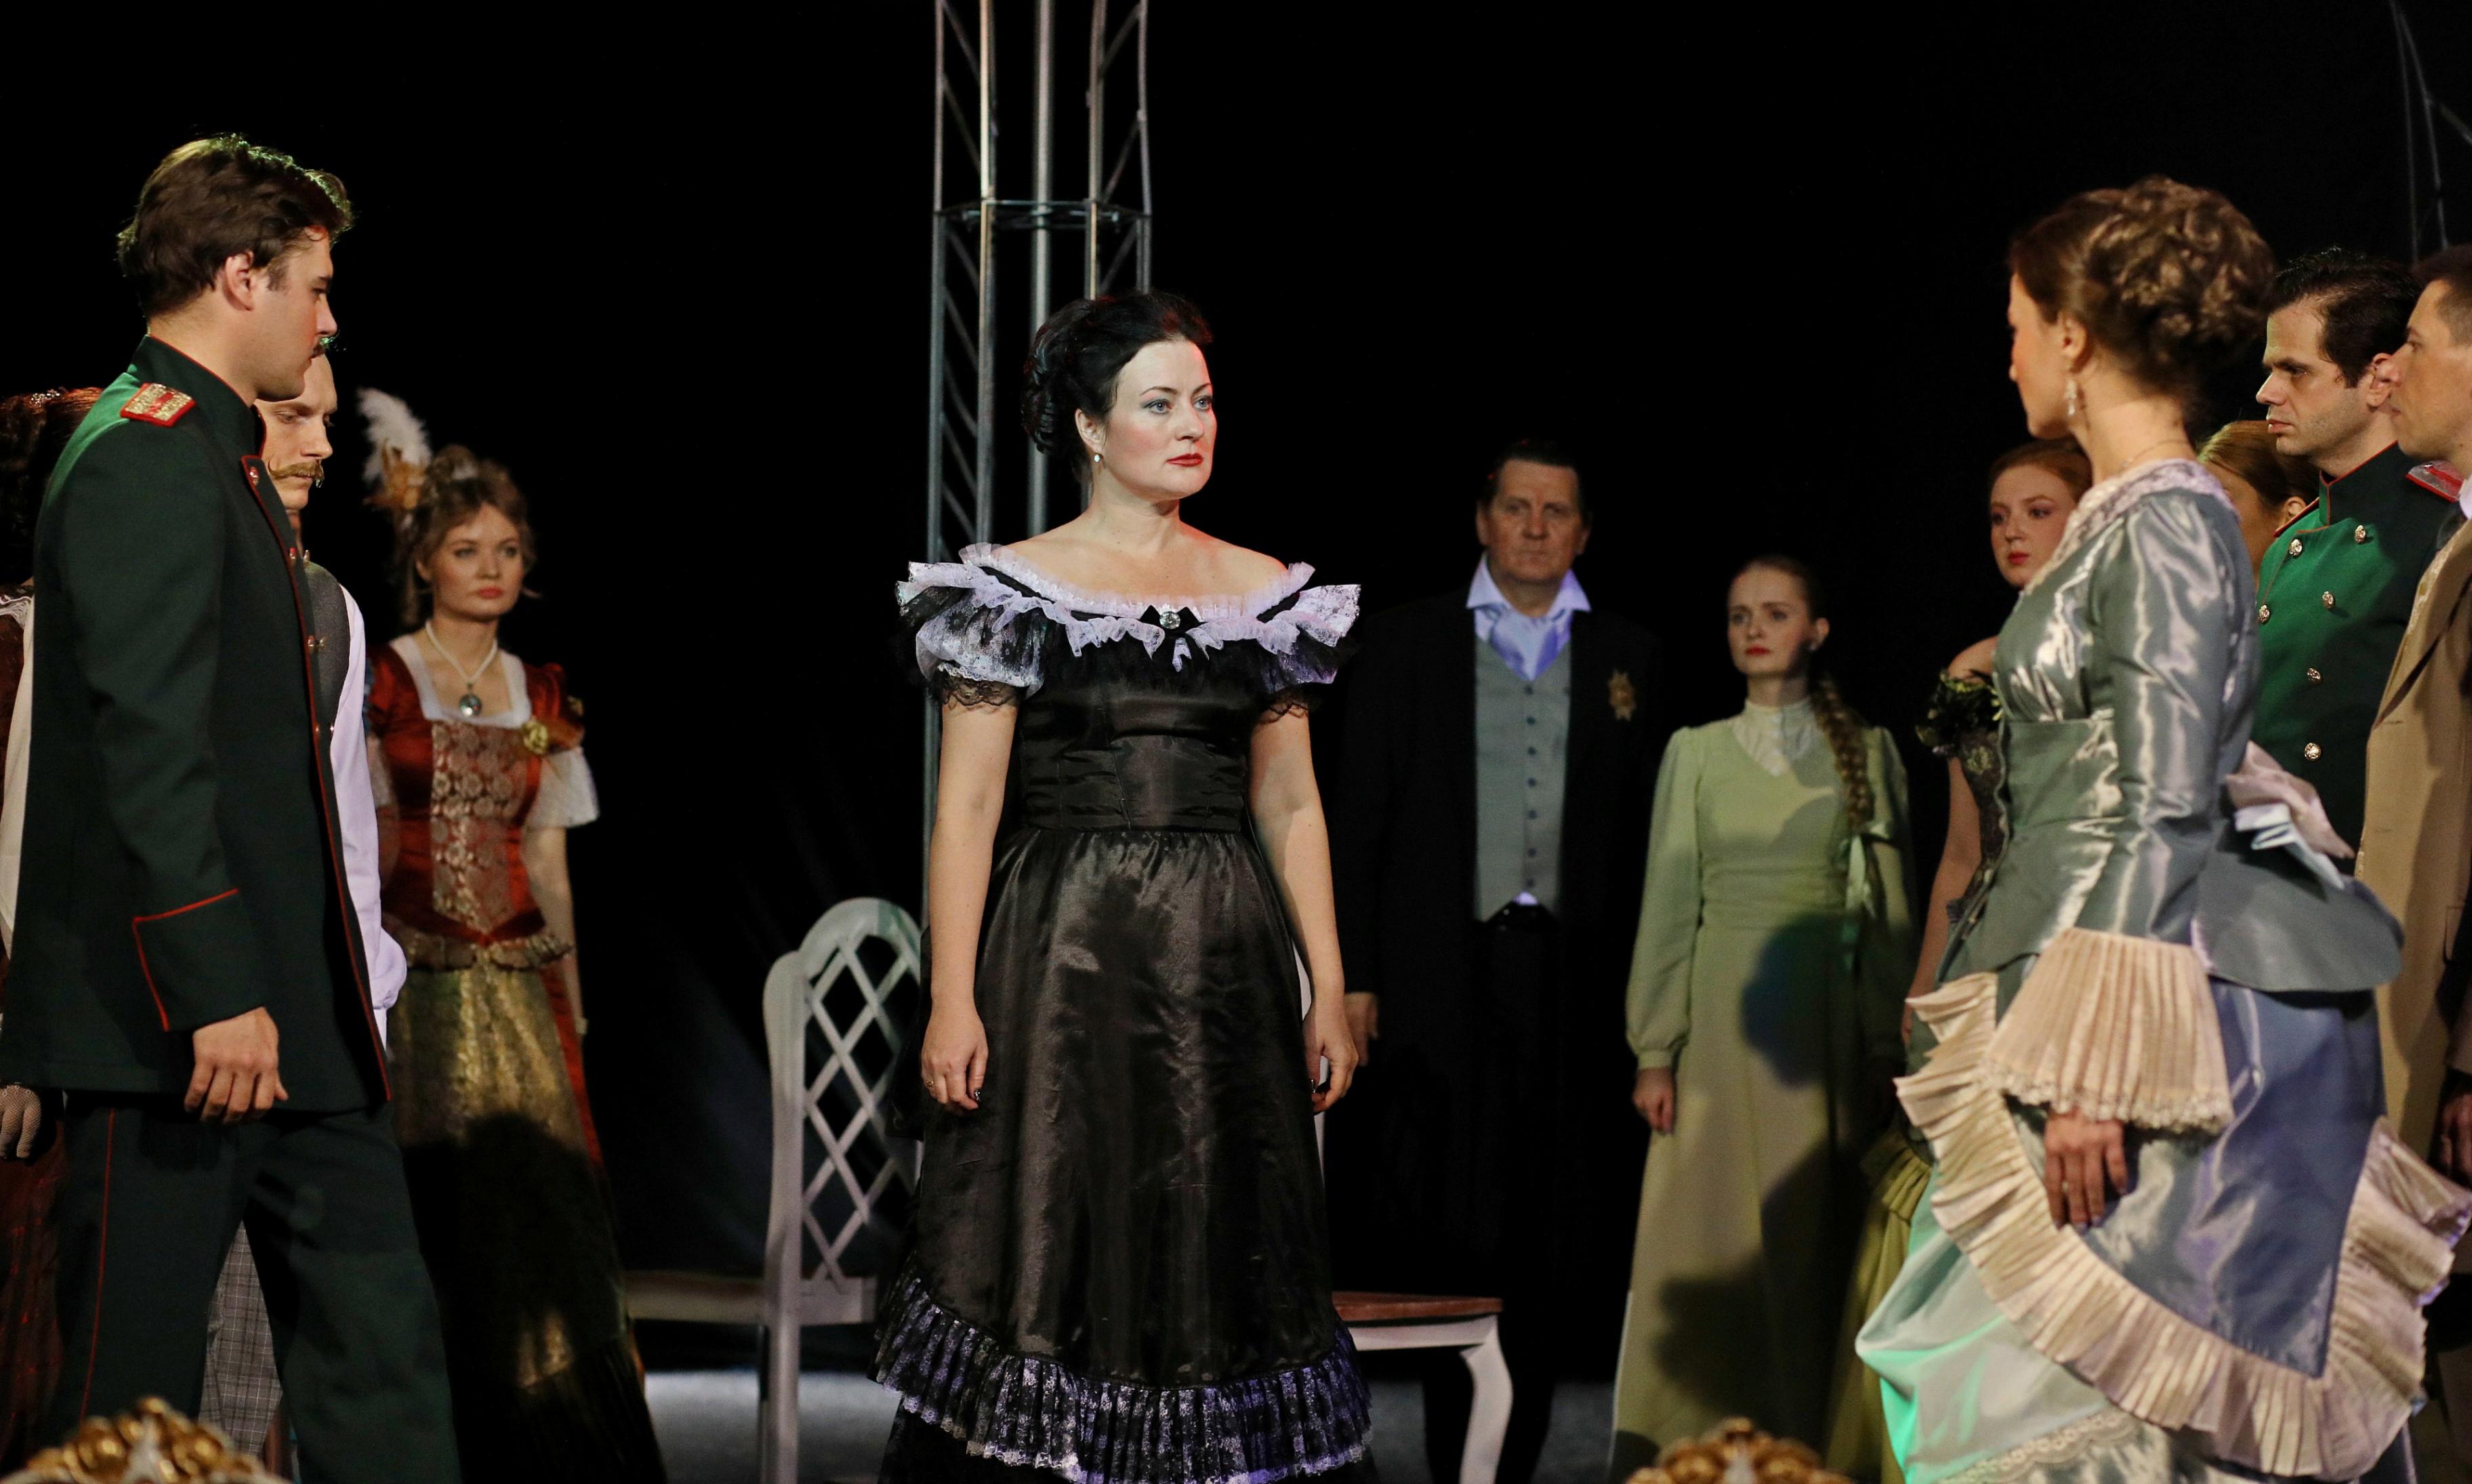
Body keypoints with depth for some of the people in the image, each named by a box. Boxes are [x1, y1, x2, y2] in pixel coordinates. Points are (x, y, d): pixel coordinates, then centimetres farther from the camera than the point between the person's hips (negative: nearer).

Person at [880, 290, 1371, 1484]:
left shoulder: (1264, 593, 10)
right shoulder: (1013, 589, 0)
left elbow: (1290, 804, 12)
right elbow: (966, 804, -4)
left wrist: (1329, 992, 6)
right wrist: (951, 1002, -11)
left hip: (1224, 967, 3)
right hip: (1063, 954, -3)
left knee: (1215, 1243, 4)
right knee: (1045, 1242, -3)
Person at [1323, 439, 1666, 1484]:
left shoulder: (1627, 659, 13)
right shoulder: (1407, 645, 9)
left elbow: (1649, 836, 11)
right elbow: (1358, 819, 6)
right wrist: (1352, 975, -2)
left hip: (1574, 981, 1)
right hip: (1441, 975, -1)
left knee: (1551, 1236, 0)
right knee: (1445, 1228, -3)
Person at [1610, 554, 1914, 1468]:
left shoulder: (1867, 752, 7)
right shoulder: (1697, 752, 8)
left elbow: (1892, 908, 6)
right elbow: (1668, 906, 5)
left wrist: (1889, 1049, 0)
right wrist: (1655, 1052, -1)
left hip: (1829, 1026, 0)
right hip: (1724, 1022, 0)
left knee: (1817, 1244, -1)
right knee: (1711, 1243, -2)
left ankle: (1811, 1446, 6)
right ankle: (1696, 1450, 3)